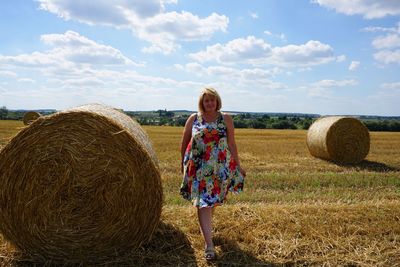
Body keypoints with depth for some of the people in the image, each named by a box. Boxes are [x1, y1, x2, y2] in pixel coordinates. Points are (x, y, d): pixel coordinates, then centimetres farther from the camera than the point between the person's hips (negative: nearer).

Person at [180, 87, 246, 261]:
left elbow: (232, 144, 2)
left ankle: (206, 226, 43)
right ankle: (209, 244, -4)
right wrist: (183, 162, 15)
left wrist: (238, 165, 1)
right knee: (203, 203, -7)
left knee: (213, 200, 15)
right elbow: (184, 142, 9)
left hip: (220, 167, 1)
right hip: (198, 167, -1)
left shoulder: (226, 119, 1)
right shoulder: (193, 119, 1)